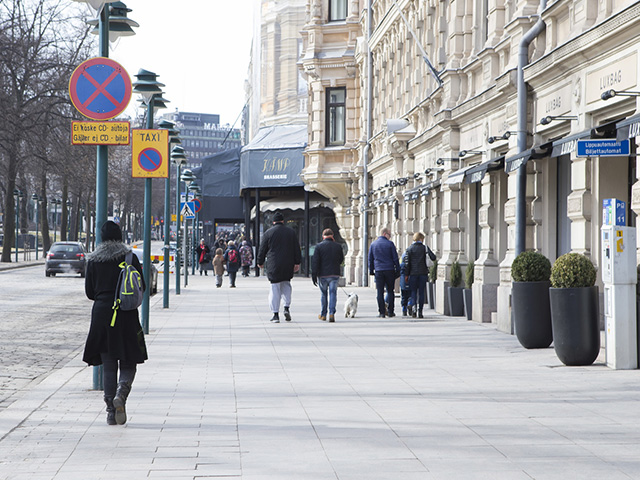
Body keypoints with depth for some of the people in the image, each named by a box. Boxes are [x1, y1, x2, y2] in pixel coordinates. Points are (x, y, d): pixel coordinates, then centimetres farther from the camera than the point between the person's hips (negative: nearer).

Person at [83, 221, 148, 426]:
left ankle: (111, 411, 1)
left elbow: (89, 291, 5)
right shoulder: (130, 257, -1)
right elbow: (141, 287, 1)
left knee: (108, 366, 8)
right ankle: (120, 394, -22)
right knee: (128, 364, 7)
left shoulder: (93, 260, 3)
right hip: (126, 316, -1)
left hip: (101, 313, 2)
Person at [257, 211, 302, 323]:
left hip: (273, 266, -2)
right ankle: (287, 307, 2)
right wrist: (297, 263, 13)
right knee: (286, 284, 19)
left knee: (275, 289, 1)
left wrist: (260, 262, 16)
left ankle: (275, 314, -1)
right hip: (288, 266, 2)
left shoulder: (268, 233, -1)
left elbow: (262, 250, 3)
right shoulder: (291, 232, 5)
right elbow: (297, 249, 7)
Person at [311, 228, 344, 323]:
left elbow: (315, 262, -8)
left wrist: (314, 275, -7)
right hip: (335, 274, 1)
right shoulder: (338, 246, 2)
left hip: (323, 275, -1)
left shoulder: (319, 246, -5)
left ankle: (323, 315, 20)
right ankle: (332, 313, -14)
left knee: (323, 294, 12)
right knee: (333, 294, 1)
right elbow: (341, 259, 14)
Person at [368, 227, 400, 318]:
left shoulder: (373, 244, 7)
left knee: (380, 292, 2)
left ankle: (382, 312, -2)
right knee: (390, 291, 7)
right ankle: (390, 311, 5)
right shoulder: (390, 244, -2)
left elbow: (370, 259, 10)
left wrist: (371, 270, 16)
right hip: (389, 270, -2)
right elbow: (395, 258, -2)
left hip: (378, 270, 2)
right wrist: (398, 270, 4)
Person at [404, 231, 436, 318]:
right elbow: (433, 258, -6)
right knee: (421, 292, 5)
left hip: (413, 273, 0)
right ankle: (420, 311, 2)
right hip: (423, 273, 0)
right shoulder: (425, 248, 1)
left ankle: (413, 307, -16)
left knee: (413, 291, 7)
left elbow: (407, 262, -2)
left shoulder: (410, 248, 0)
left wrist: (406, 275, 1)